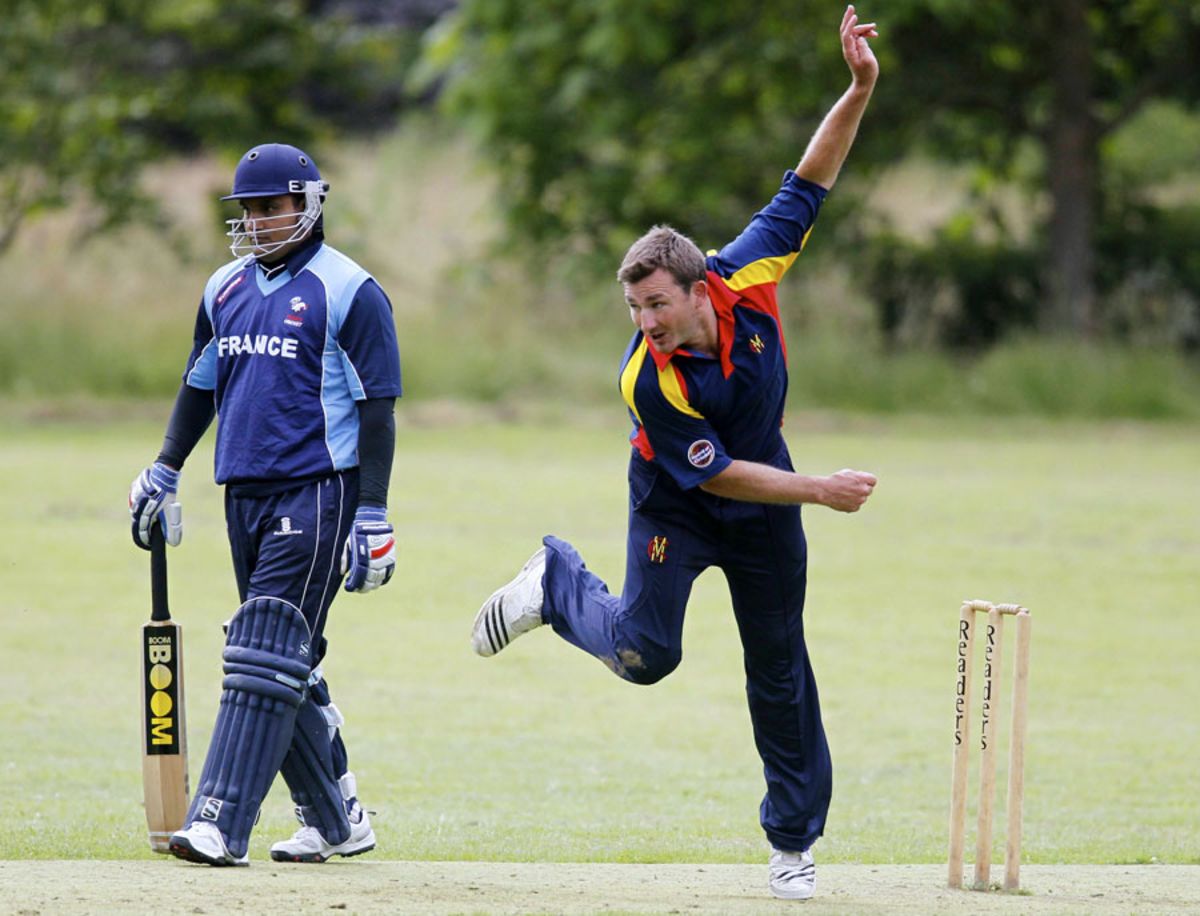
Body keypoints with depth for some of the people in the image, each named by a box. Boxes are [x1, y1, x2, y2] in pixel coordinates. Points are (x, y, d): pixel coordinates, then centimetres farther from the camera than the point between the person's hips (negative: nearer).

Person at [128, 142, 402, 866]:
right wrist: (164, 473, 22)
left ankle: (222, 825, -21)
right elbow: (201, 384, 28)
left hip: (318, 493, -7)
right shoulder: (226, 289, 15)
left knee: (268, 653, -14)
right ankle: (337, 819, 17)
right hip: (244, 494, 7)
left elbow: (376, 407, -8)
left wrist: (373, 515, -13)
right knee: (288, 664, 8)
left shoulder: (347, 292, -6)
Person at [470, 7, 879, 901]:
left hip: (767, 503, 3)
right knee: (645, 651, -14)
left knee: (780, 670, 6)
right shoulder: (650, 379, -32)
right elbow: (713, 472, -26)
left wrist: (859, 90, -27)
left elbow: (809, 184, -15)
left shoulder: (747, 276, -23)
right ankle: (559, 585, 19)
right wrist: (821, 491, -28)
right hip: (677, 503, -3)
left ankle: (795, 841, 18)